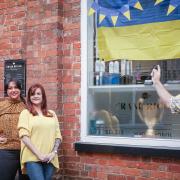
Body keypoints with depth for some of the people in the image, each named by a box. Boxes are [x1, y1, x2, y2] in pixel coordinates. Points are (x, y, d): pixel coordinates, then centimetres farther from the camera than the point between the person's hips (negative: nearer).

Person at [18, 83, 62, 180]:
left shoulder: (52, 114, 14)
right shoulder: (25, 113, 3)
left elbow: (58, 135, 12)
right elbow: (24, 137, -6)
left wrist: (54, 152, -4)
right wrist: (39, 154, -12)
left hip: (49, 159, 4)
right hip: (32, 158, -4)